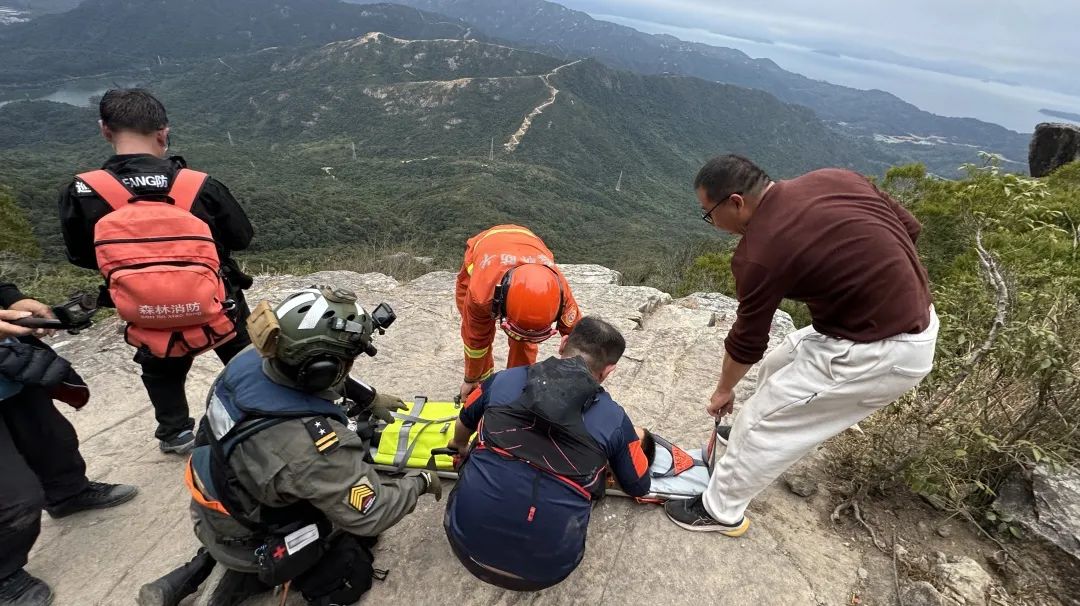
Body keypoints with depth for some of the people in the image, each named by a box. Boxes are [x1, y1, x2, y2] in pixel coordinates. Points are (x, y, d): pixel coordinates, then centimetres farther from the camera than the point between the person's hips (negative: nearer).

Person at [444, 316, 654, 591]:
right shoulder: (615, 419, -3)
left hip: (468, 541, 2)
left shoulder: (503, 380, 1)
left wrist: (458, 445, 47)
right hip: (544, 569, -1)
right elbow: (639, 487, 15)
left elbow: (465, 423, 23)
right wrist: (633, 442, 36)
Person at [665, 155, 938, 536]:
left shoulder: (759, 254, -21)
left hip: (882, 353, -9)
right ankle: (751, 435, 48)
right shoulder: (832, 178, 0)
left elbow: (747, 340, -7)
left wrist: (724, 390, 11)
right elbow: (909, 227, 9)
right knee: (778, 366, 24)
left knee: (763, 418, 2)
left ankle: (720, 511, 20)